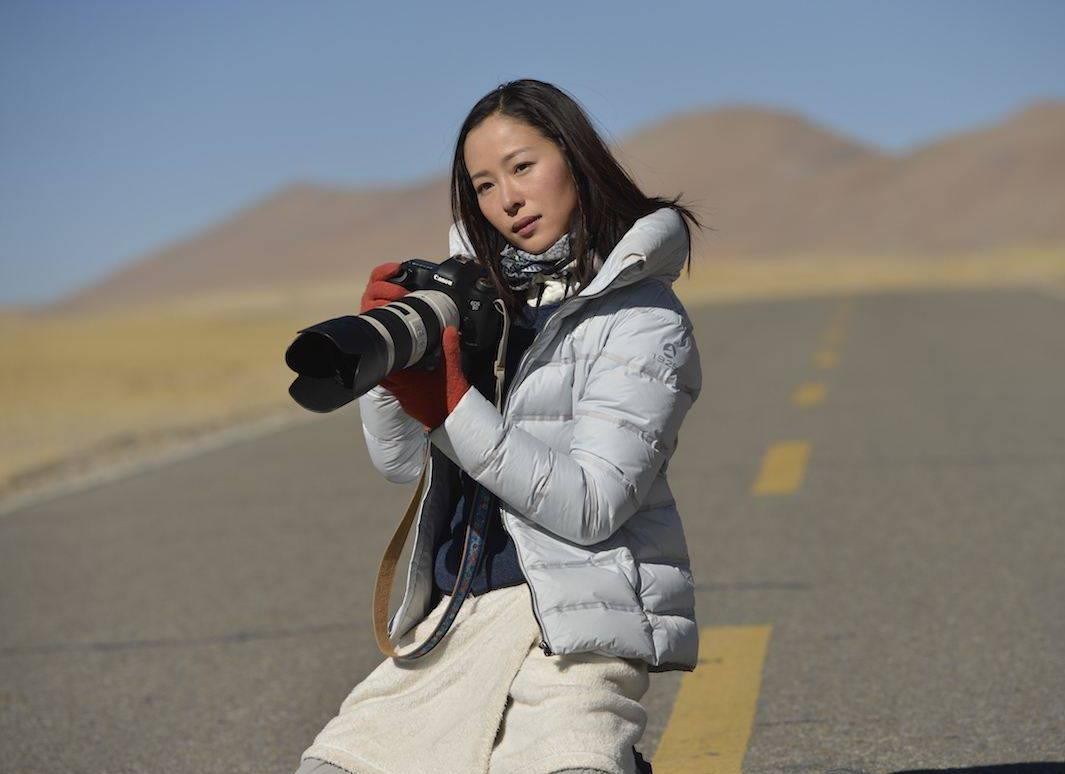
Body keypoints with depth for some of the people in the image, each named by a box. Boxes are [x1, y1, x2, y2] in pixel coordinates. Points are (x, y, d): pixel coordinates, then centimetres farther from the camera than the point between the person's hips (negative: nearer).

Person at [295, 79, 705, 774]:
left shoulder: (642, 318, -6)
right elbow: (403, 460, 9)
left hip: (572, 633, -6)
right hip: (453, 625, 6)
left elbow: (591, 507, -15)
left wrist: (451, 404, -21)